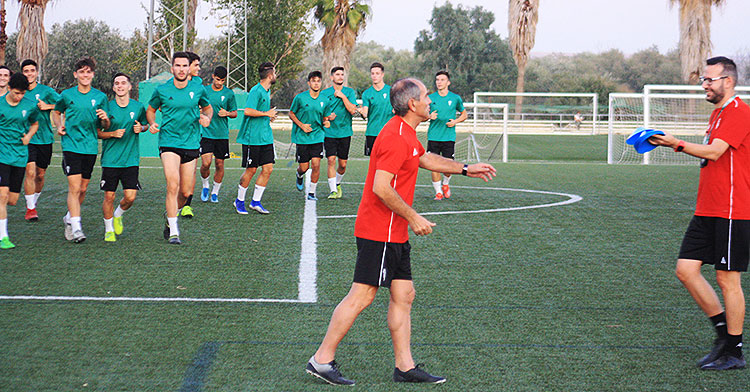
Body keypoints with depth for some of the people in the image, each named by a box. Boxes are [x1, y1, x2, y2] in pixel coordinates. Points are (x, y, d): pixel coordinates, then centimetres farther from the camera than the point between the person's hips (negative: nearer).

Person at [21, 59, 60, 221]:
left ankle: (34, 203, 32)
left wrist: (48, 106, -14)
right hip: (26, 139, -1)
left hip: (45, 138, 1)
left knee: (40, 175, 10)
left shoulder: (46, 91, 0)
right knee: (30, 172, -15)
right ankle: (30, 208, -6)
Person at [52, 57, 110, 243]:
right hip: (71, 145, -2)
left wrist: (105, 119, -12)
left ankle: (69, 218, 32)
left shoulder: (100, 97, 5)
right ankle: (76, 228, -13)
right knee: (74, 187, -12)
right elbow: (56, 112, 21)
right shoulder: (67, 95, 3)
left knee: (83, 188, 9)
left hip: (90, 146, 2)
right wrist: (59, 126, 3)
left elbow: (104, 126, 10)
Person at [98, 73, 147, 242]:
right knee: (109, 196, 0)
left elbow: (145, 124, 20)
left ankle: (118, 215, 27)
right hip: (110, 160, -1)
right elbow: (97, 132, 3)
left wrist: (141, 128, -3)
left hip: (131, 159, 1)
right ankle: (109, 230, 20)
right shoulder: (107, 107, -2)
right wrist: (113, 134, -14)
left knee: (130, 197, -6)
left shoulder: (138, 107, 3)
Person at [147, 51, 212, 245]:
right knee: (173, 185, -18)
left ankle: (170, 215, 36)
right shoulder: (161, 90, 0)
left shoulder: (198, 90, 3)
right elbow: (150, 110, 16)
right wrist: (152, 124, -4)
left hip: (191, 144, 2)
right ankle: (173, 231, -11)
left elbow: (207, 107, 21)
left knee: (186, 192, 5)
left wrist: (207, 118, -1)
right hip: (169, 141, -2)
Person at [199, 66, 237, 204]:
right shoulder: (204, 91, 3)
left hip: (222, 134, 1)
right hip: (206, 134, -1)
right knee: (206, 163, -13)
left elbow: (235, 113, 10)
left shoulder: (229, 93, 3)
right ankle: (205, 186, 14)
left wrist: (227, 113, -9)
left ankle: (215, 192, 20)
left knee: (219, 164, 4)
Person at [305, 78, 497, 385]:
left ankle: (405, 366, 14)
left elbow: (425, 159, 35)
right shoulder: (396, 138, -19)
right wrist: (412, 217, -18)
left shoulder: (406, 134, 14)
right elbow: (381, 187, -25)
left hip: (395, 234, 10)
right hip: (379, 231, -10)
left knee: (403, 295, 10)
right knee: (362, 295, -7)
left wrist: (465, 169, 36)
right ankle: (321, 360, 0)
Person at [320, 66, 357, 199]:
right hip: (329, 132, -1)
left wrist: (343, 96, -13)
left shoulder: (349, 92, 4)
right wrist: (327, 117, -9)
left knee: (343, 164, 5)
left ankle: (337, 183, 32)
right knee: (331, 160, -12)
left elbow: (352, 110, -8)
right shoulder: (324, 93, 4)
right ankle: (333, 190, -6)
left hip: (345, 132, 1)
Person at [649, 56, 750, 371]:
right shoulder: (717, 114, 19)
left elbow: (714, 152, -23)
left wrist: (677, 144, -25)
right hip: (706, 211, 9)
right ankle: (723, 331, 17)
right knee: (686, 269, 3)